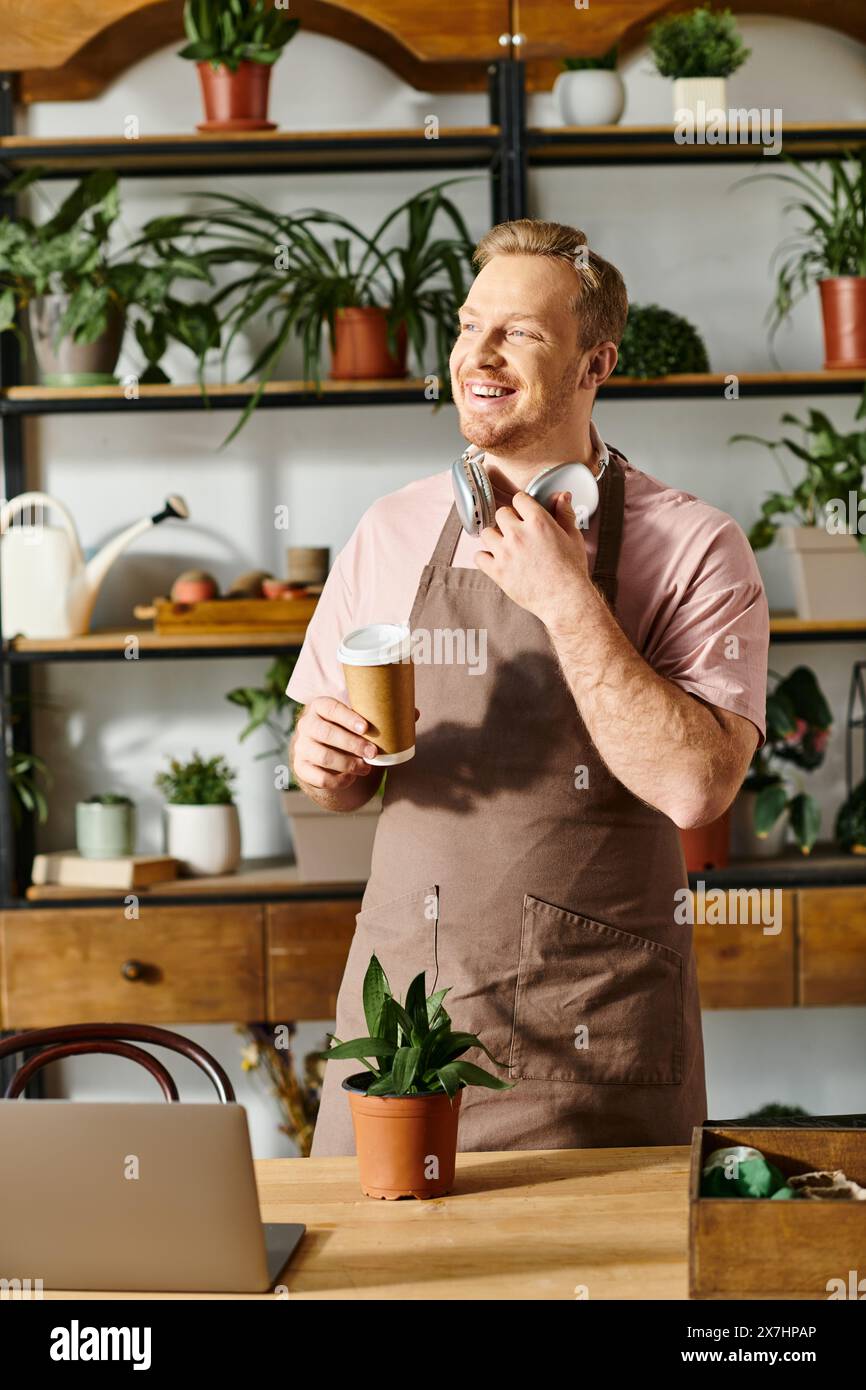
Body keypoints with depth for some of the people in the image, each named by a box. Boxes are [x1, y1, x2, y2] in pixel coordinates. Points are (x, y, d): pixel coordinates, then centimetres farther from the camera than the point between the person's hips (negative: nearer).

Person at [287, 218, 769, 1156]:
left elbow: (696, 787, -18)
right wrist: (323, 761, -8)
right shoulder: (391, 533, 6)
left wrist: (567, 601, -19)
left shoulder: (693, 548, -6)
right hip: (400, 1008, 3)